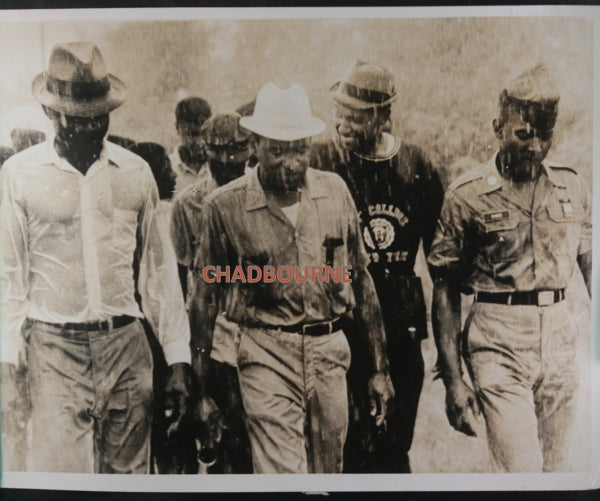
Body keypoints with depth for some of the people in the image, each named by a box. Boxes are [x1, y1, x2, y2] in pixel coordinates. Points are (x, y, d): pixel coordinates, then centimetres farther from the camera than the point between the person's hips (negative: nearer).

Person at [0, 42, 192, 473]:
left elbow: (158, 268, 6)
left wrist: (179, 357, 4)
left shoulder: (136, 172, 5)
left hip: (127, 345, 2)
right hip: (54, 349, -2)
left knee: (128, 468, 11)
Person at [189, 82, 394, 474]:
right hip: (267, 357, -3)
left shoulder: (335, 191, 3)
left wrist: (380, 367, 10)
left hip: (330, 352, 4)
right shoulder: (224, 206, -6)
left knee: (328, 472, 16)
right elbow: (205, 299, 1)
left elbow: (361, 280, 9)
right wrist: (201, 388, 2)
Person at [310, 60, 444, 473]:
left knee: (396, 445, 16)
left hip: (403, 319, 4)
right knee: (354, 443, 2)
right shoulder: (322, 163, -5)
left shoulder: (416, 164, 4)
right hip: (343, 319, -3)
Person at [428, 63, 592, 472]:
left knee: (555, 470, 15)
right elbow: (445, 290, -5)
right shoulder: (467, 196, -6)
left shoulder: (573, 188, 6)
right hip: (499, 348, -4)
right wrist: (453, 381, -7)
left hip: (561, 336, 4)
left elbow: (591, 266, 14)